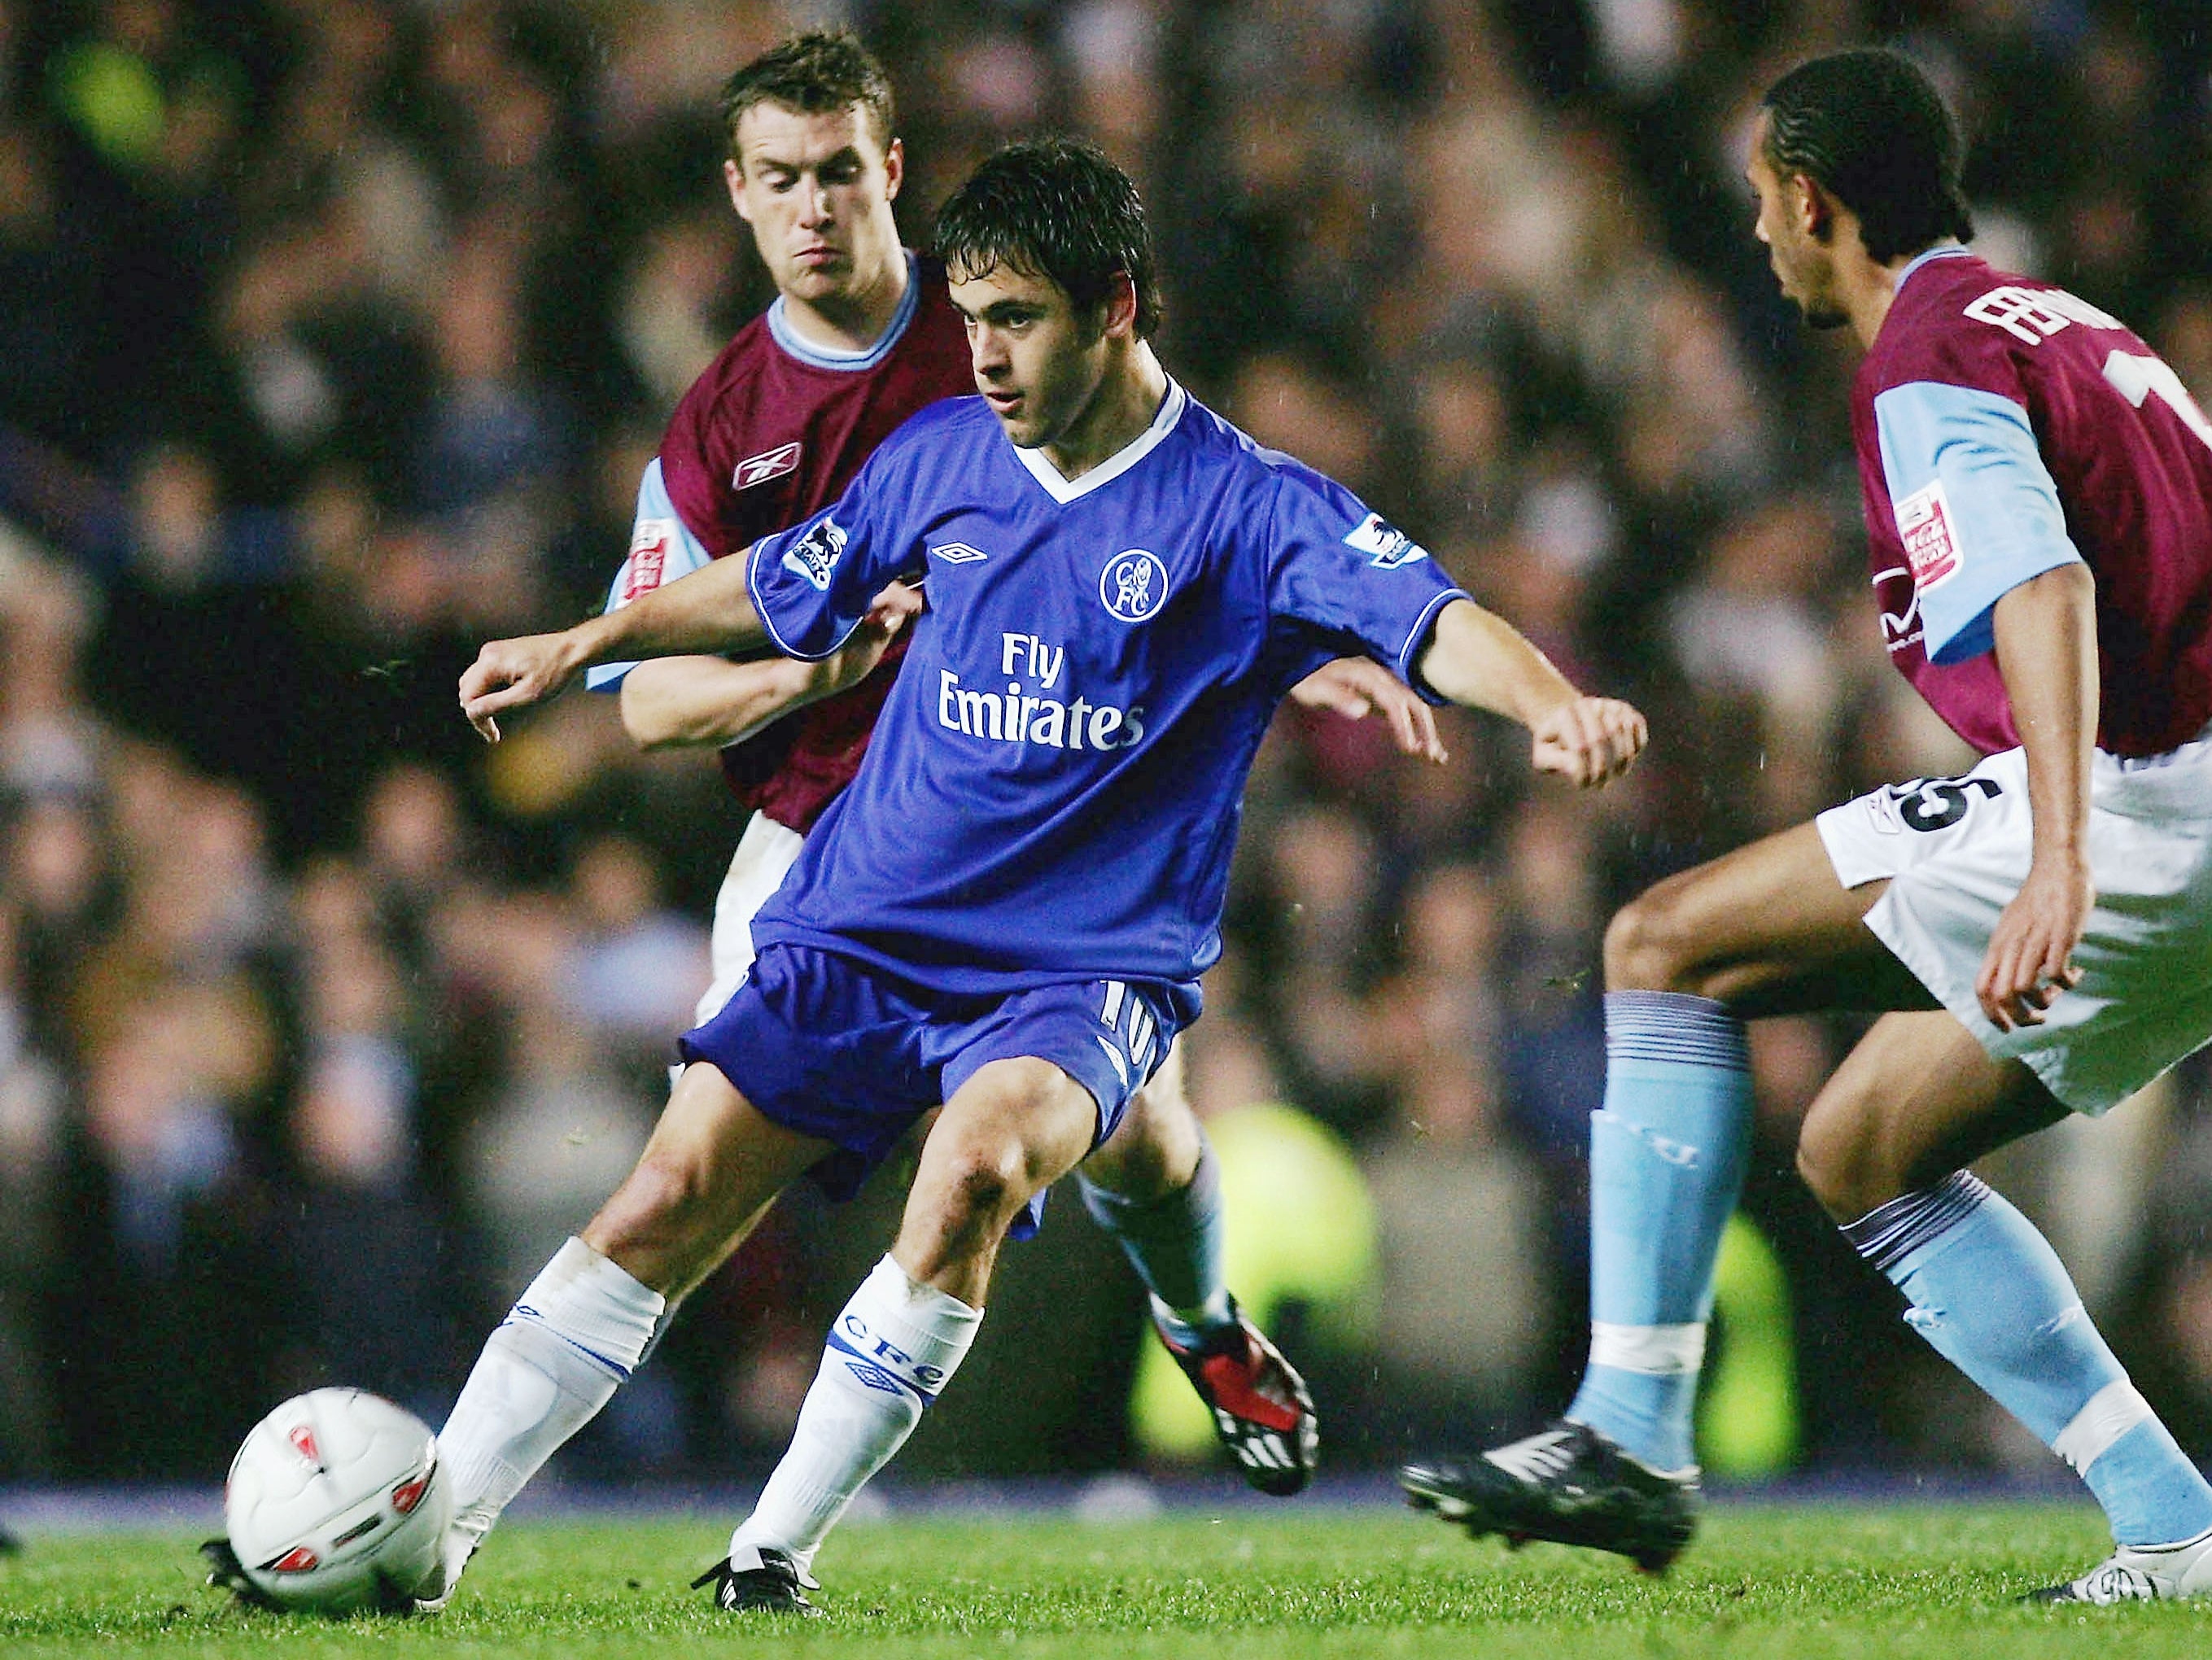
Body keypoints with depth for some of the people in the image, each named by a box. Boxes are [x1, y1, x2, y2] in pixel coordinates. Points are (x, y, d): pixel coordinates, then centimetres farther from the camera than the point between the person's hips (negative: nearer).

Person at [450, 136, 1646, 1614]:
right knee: (661, 1209, -9)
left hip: (1084, 970, -4)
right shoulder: (943, 454, 7)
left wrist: (1554, 703, -41)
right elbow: (785, 588, 26)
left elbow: (1430, 618, -22)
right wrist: (584, 645, 29)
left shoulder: (1246, 506, -7)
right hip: (855, 935, 4)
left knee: (977, 1161, -34)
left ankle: (777, 1548, -23)